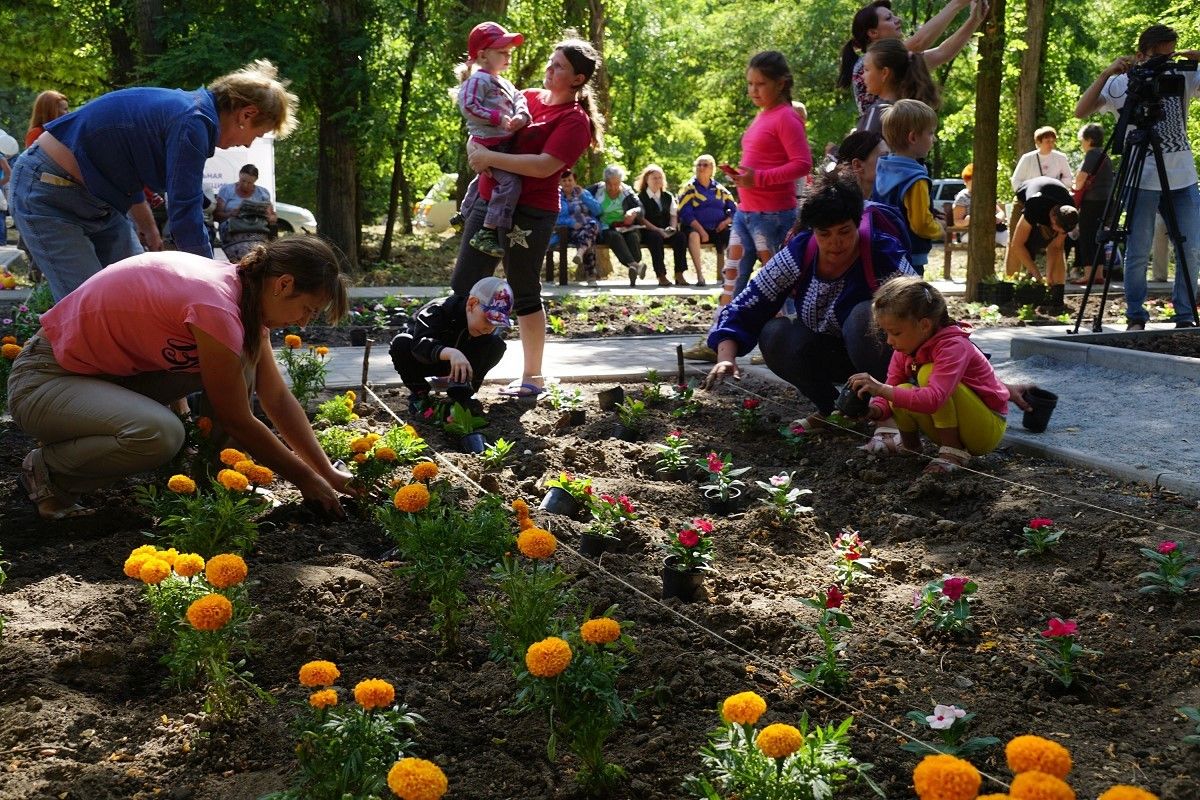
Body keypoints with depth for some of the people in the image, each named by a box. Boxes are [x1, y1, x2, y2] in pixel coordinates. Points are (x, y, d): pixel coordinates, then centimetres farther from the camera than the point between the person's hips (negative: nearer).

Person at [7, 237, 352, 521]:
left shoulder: (242, 288, -2)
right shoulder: (217, 305, -29)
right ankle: (47, 470, -8)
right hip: (44, 378, -9)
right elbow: (237, 421, -19)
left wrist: (328, 473, 2)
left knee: (240, 360, -3)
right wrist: (306, 479, -9)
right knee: (160, 434, -35)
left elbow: (278, 398, 4)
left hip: (114, 371, 9)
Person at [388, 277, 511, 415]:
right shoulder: (437, 311, -35)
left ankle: (460, 393, -14)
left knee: (497, 345, -22)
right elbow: (421, 344, -52)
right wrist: (450, 352, -70)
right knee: (401, 344, -36)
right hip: (425, 361, -3)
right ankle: (418, 391, -11)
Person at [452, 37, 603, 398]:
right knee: (462, 288, 9)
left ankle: (533, 377, 17)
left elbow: (543, 166, -22)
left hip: (529, 215, -7)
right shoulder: (527, 97, 11)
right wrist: (474, 146, -1)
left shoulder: (575, 120, -10)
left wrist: (491, 157, -21)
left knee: (524, 296, 3)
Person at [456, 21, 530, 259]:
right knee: (510, 182, -26)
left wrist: (521, 116, -12)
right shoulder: (478, 80, -12)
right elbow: (468, 106, -22)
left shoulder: (504, 83, 18)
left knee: (485, 179, 32)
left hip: (503, 144, 11)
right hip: (490, 144, -11)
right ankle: (487, 232, -29)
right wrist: (499, 118, -24)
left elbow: (519, 99, 11)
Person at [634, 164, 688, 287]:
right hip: (648, 232, -4)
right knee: (656, 238, -38)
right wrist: (658, 230, -17)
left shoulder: (668, 196, 20)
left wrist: (672, 228, -10)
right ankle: (661, 275, -36)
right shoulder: (640, 197, 5)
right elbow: (641, 219, -6)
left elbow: (673, 215, 13)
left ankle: (679, 274, -26)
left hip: (666, 232, 4)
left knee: (681, 236, -26)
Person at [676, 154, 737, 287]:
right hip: (696, 228, -3)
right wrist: (702, 231, -19)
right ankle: (699, 275, -40)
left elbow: (734, 210, 14)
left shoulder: (720, 189, 15)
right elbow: (686, 214, -8)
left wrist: (726, 221, -8)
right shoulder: (689, 188, 4)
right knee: (693, 235, -38)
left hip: (718, 229, 3)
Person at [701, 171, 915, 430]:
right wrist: (726, 357, -32)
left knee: (864, 316, -34)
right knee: (774, 336, -23)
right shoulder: (798, 254, -14)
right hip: (828, 357, 4)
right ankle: (830, 407, 0)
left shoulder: (884, 254, -23)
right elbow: (745, 309, -15)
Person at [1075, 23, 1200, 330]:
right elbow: (1081, 111, -10)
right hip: (1143, 180, -3)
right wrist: (1106, 73, -18)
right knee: (1138, 253, -2)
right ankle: (1136, 317, 9)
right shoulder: (1122, 84, -1)